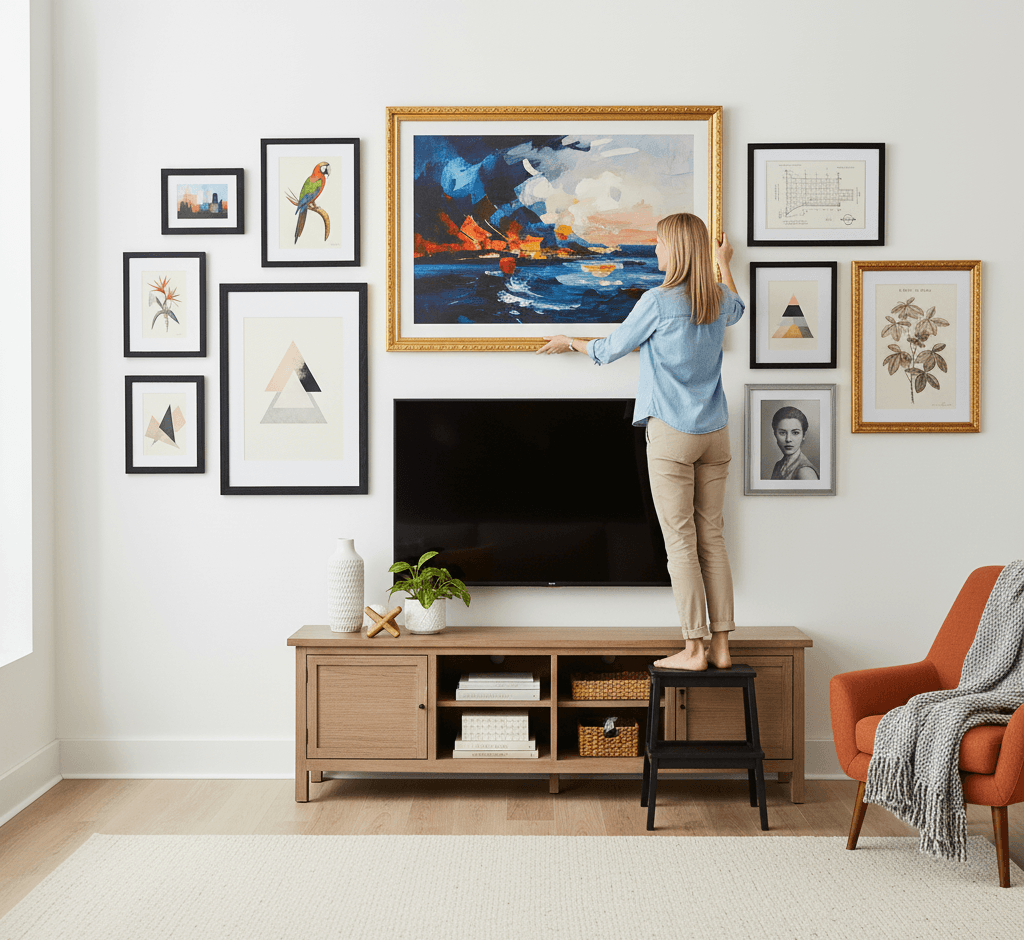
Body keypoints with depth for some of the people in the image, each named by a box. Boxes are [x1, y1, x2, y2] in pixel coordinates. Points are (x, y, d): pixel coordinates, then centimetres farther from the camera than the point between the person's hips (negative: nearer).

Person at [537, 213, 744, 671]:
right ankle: (721, 644, 12)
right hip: (715, 433, 6)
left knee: (681, 542, -1)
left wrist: (569, 342, 19)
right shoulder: (720, 300, 7)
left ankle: (694, 648, 2)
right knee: (712, 538, 9)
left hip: (672, 434, -6)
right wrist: (724, 263, 50)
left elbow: (609, 349, 0)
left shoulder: (658, 302, -12)